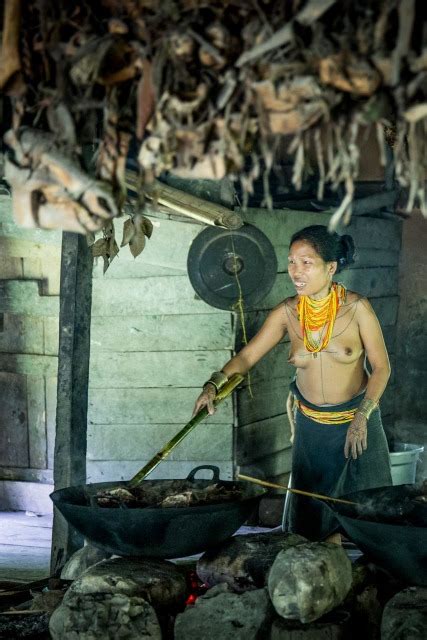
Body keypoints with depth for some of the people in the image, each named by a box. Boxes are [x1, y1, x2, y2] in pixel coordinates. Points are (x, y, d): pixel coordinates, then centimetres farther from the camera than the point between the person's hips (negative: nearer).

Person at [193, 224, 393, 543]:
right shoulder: (287, 313, -8)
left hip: (358, 419, -3)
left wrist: (362, 416, -19)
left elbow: (381, 367, -10)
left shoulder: (356, 308, -16)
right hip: (310, 424, 3)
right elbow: (248, 355, -10)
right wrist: (214, 384, -27)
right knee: (313, 513, 5)